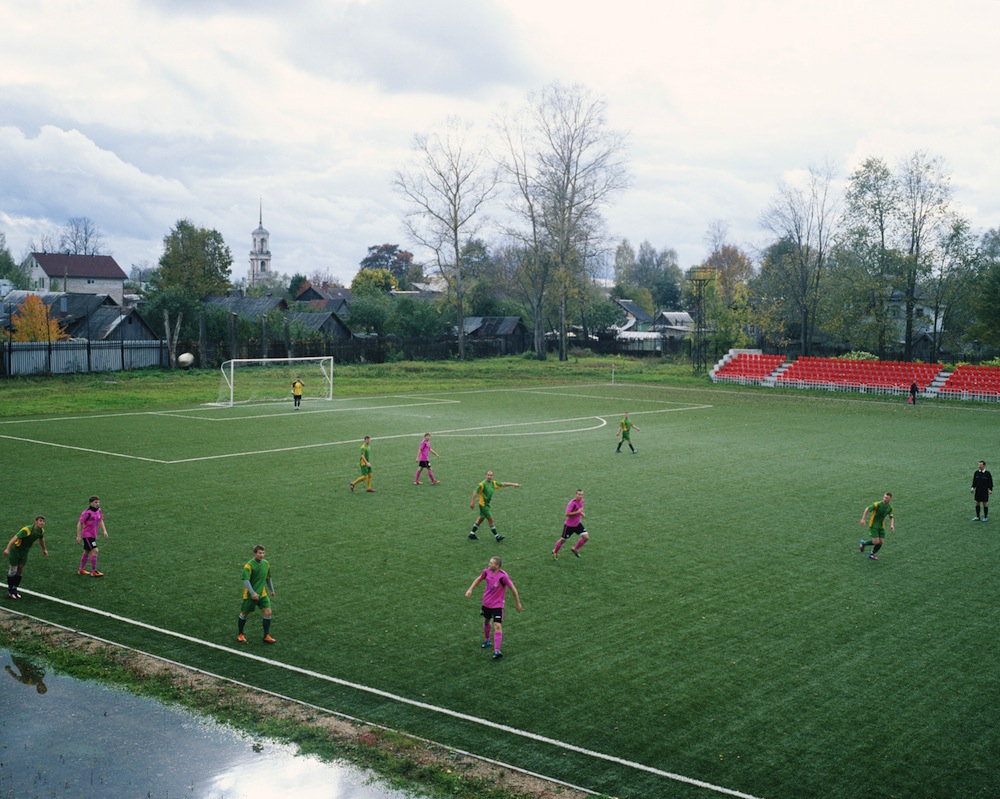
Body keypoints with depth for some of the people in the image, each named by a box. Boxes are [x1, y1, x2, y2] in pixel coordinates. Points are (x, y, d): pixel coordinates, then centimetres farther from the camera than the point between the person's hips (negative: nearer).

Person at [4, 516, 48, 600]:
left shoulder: (41, 531, -8)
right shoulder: (27, 530, -31)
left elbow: (41, 539, 15)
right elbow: (15, 538, -38)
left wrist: (44, 549, 27)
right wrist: (7, 549, -49)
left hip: (25, 551, 6)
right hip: (15, 550, -6)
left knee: (20, 569, 7)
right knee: (13, 570, 0)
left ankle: (14, 589, 20)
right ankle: (10, 591, 13)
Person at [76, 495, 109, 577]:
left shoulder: (98, 510, 4)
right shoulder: (87, 513, -20)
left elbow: (100, 521, 15)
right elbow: (79, 524, -15)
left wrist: (104, 531, 4)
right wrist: (78, 536, -15)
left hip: (93, 535, 9)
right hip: (87, 535, -9)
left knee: (86, 552, 18)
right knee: (95, 551, -14)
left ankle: (81, 570, 33)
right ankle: (93, 572, -7)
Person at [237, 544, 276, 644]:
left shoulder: (266, 564, 2)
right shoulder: (249, 565, -17)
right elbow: (246, 580, -24)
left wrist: (272, 590, 22)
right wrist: (252, 593, -33)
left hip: (262, 593, 5)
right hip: (249, 594, -5)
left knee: (268, 612, -7)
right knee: (244, 614, 8)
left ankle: (266, 636, 1)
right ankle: (240, 635, 28)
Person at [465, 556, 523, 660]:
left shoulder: (503, 576, -26)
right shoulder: (486, 571, -11)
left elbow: (513, 589, -16)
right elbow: (479, 579, 11)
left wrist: (517, 603, -8)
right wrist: (470, 589, 1)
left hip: (497, 605, -5)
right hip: (486, 603, 6)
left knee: (497, 626, -14)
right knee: (486, 621, 22)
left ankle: (496, 651, -15)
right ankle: (487, 640, 48)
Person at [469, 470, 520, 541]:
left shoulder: (493, 483, 2)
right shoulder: (483, 484, -20)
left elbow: (503, 484, 10)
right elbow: (475, 492, -19)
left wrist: (513, 484, 8)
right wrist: (473, 502, -21)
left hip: (487, 504, 9)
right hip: (483, 504, -9)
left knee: (481, 519, 17)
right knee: (490, 519, -3)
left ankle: (472, 534, 28)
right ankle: (496, 536, 7)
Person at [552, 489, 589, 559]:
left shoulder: (581, 501, -2)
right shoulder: (572, 503, -27)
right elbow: (567, 514, -33)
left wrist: (581, 513, 2)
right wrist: (578, 512, -34)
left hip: (578, 524, 6)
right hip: (569, 525, -6)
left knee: (586, 537, -6)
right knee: (563, 540, 8)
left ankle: (575, 549, 16)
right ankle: (555, 552, 36)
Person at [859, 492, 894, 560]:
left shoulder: (890, 508, -3)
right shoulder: (877, 504, -20)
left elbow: (891, 518, 10)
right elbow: (867, 509, -13)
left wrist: (892, 525, -9)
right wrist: (863, 519, -20)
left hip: (881, 526, 6)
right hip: (873, 525, -5)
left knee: (881, 542, 1)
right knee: (876, 542, -15)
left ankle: (872, 554, 24)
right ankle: (864, 543, 15)